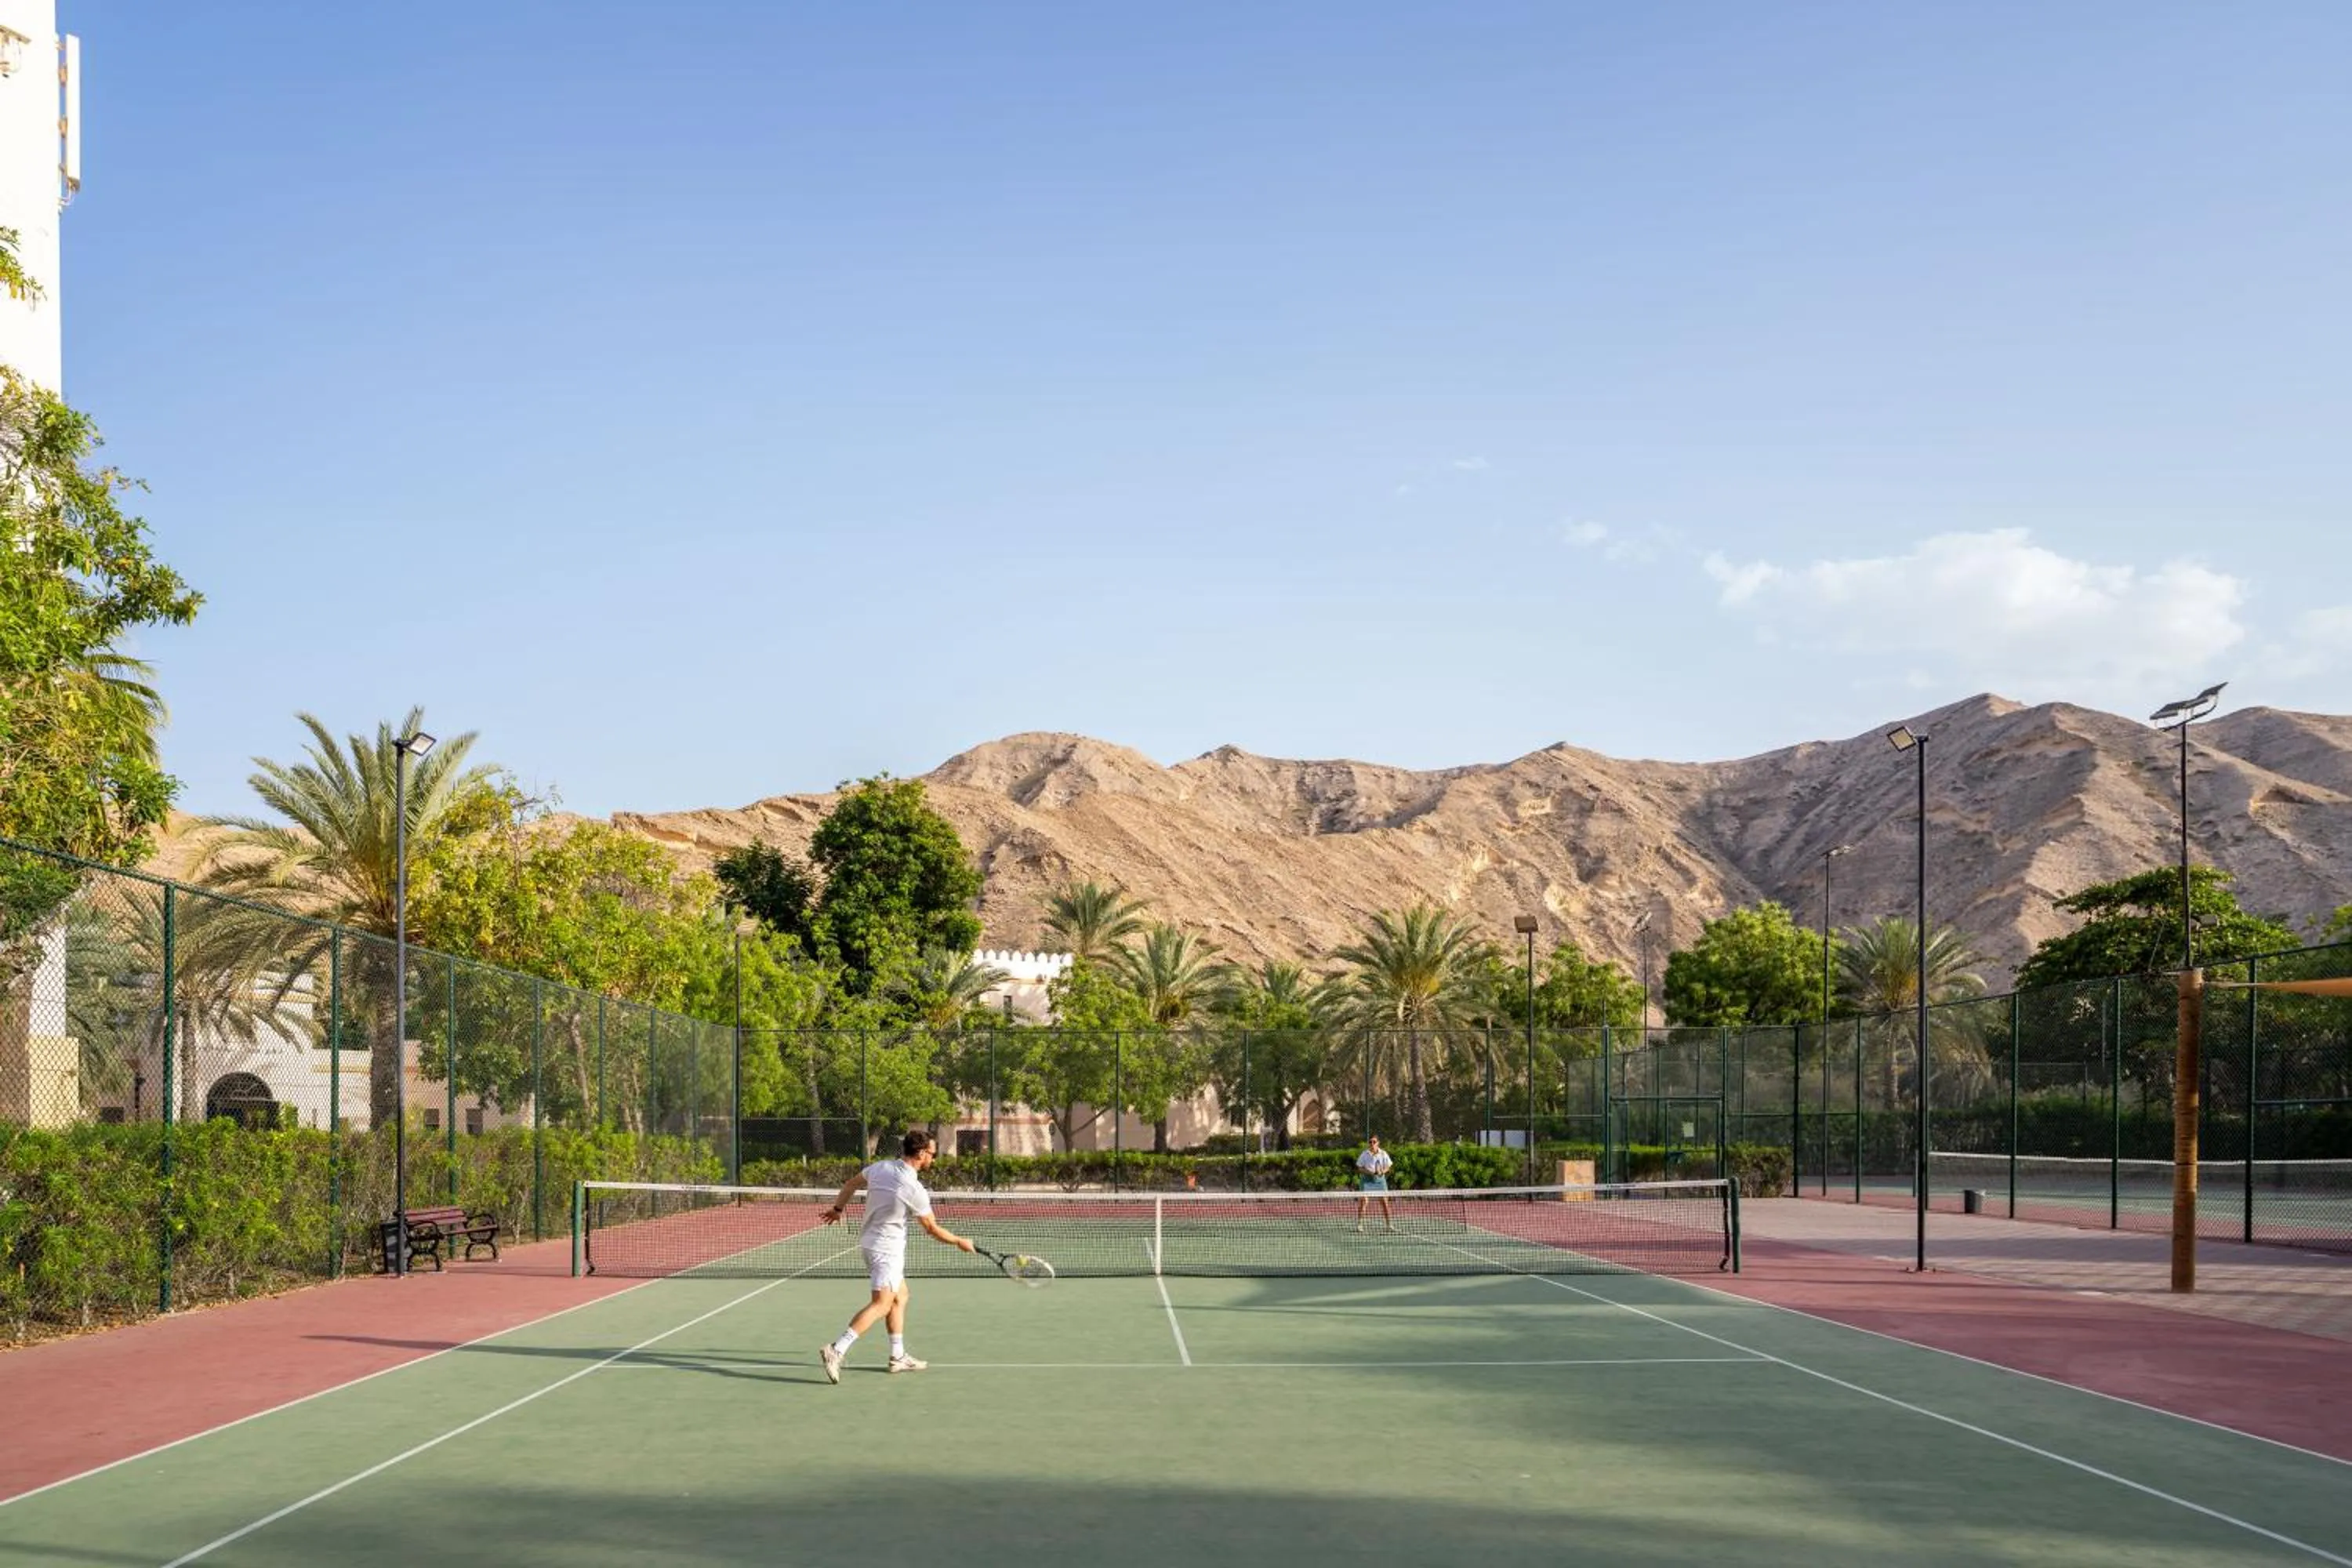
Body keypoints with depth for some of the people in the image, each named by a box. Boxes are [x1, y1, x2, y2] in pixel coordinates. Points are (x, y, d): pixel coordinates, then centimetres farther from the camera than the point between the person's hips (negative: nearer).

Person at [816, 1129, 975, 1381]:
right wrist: (960, 1242, 7)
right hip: (886, 1248, -9)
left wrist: (837, 1208, 31)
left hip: (870, 1240, 9)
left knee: (900, 1296, 18)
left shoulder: (880, 1167, -1)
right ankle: (836, 1351, -24)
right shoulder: (915, 1191, -20)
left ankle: (898, 1356, 22)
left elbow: (850, 1184, 14)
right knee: (882, 1303, -13)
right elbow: (932, 1229, -8)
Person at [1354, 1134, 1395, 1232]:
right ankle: (1359, 1225, -5)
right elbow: (1360, 1168, -2)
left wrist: (1382, 1171, -16)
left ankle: (1390, 1224, 11)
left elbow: (1387, 1167, 5)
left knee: (1384, 1202, 1)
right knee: (1364, 1201, -11)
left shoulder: (1383, 1154, 0)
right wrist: (1369, 1172, -20)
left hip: (1380, 1179, 2)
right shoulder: (1364, 1155, -5)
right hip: (1367, 1180, -2)